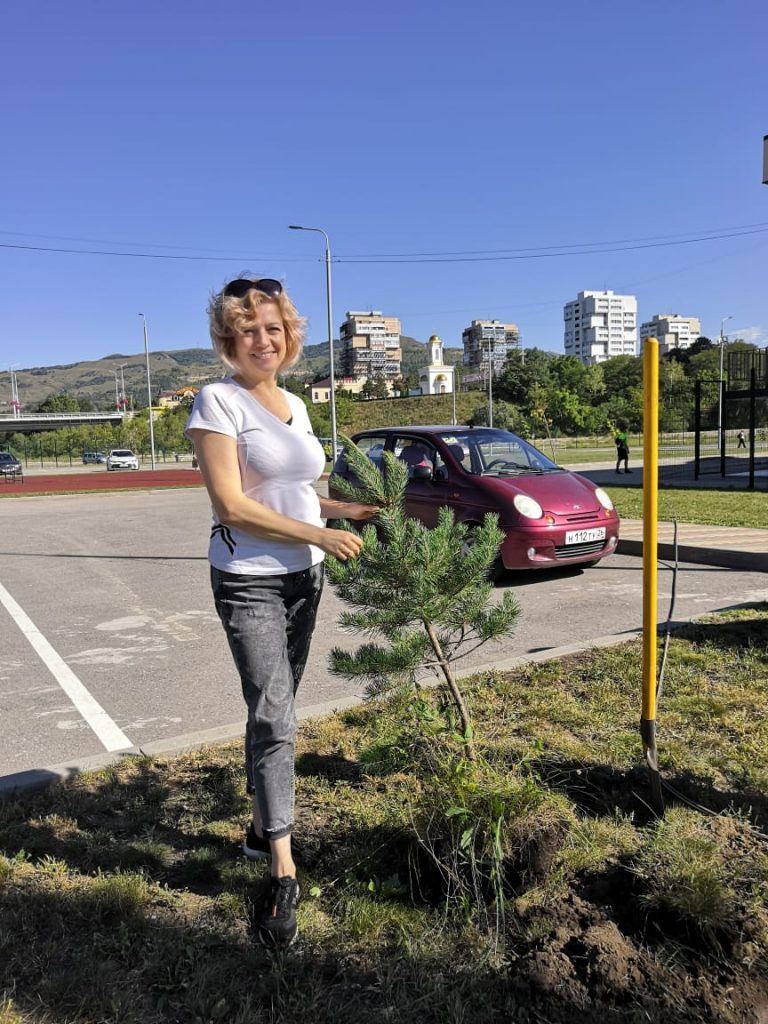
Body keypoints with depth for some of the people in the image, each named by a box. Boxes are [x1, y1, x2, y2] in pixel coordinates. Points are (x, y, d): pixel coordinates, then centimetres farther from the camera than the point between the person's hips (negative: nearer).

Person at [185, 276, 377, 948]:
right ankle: (283, 876, 0)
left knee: (278, 711, 14)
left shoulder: (295, 405, 13)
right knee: (274, 717, -10)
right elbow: (233, 505, -18)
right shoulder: (219, 402, -10)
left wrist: (350, 510, 10)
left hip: (304, 577, 7)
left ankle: (263, 829, 32)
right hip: (249, 582, -7)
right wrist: (322, 535, -18)